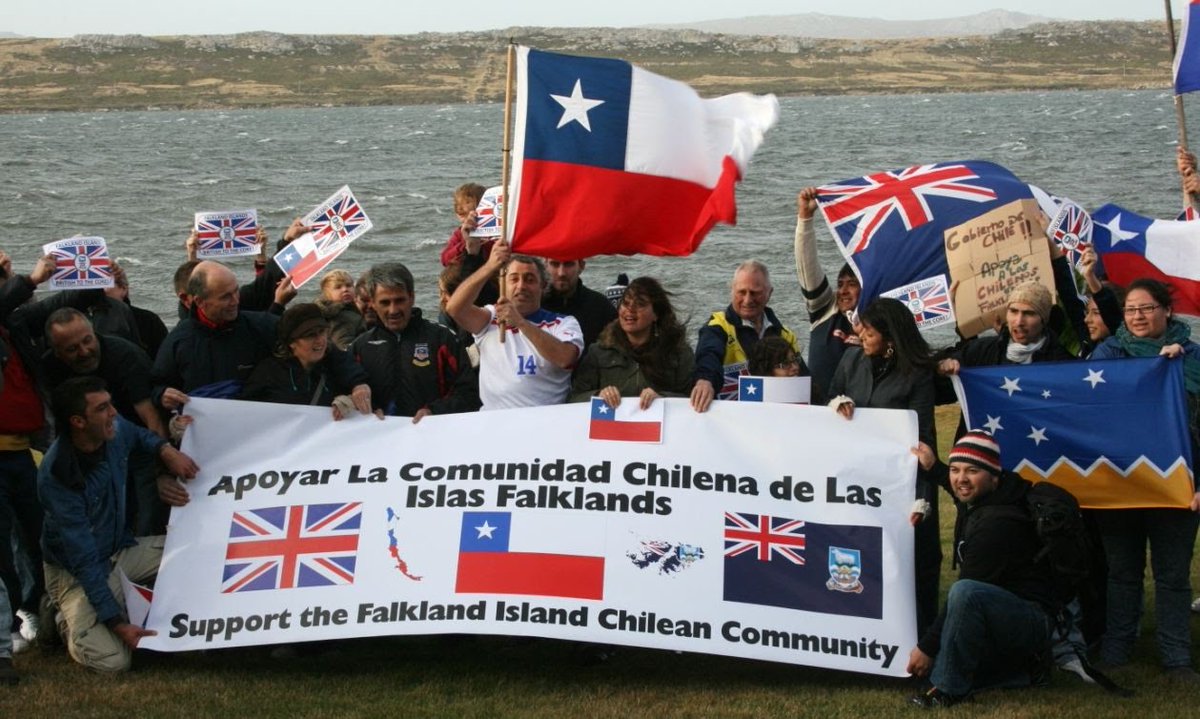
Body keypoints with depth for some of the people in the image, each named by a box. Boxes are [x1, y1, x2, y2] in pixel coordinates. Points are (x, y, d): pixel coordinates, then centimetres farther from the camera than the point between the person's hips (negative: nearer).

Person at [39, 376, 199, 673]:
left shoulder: (116, 429, -12)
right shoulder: (57, 477, -30)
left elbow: (140, 435, 17)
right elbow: (84, 561, -28)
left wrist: (167, 450, -5)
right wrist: (117, 623, -30)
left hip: (121, 550, 7)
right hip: (77, 571, -7)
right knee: (112, 659, -25)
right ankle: (65, 617, 7)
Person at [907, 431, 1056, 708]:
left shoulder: (996, 524, -24)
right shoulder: (977, 504, 3)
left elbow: (967, 591, -23)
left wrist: (927, 646, -19)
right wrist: (934, 468, 31)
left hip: (1031, 620, -10)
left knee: (965, 592, -37)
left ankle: (950, 689, -22)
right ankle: (1020, 670, 13)